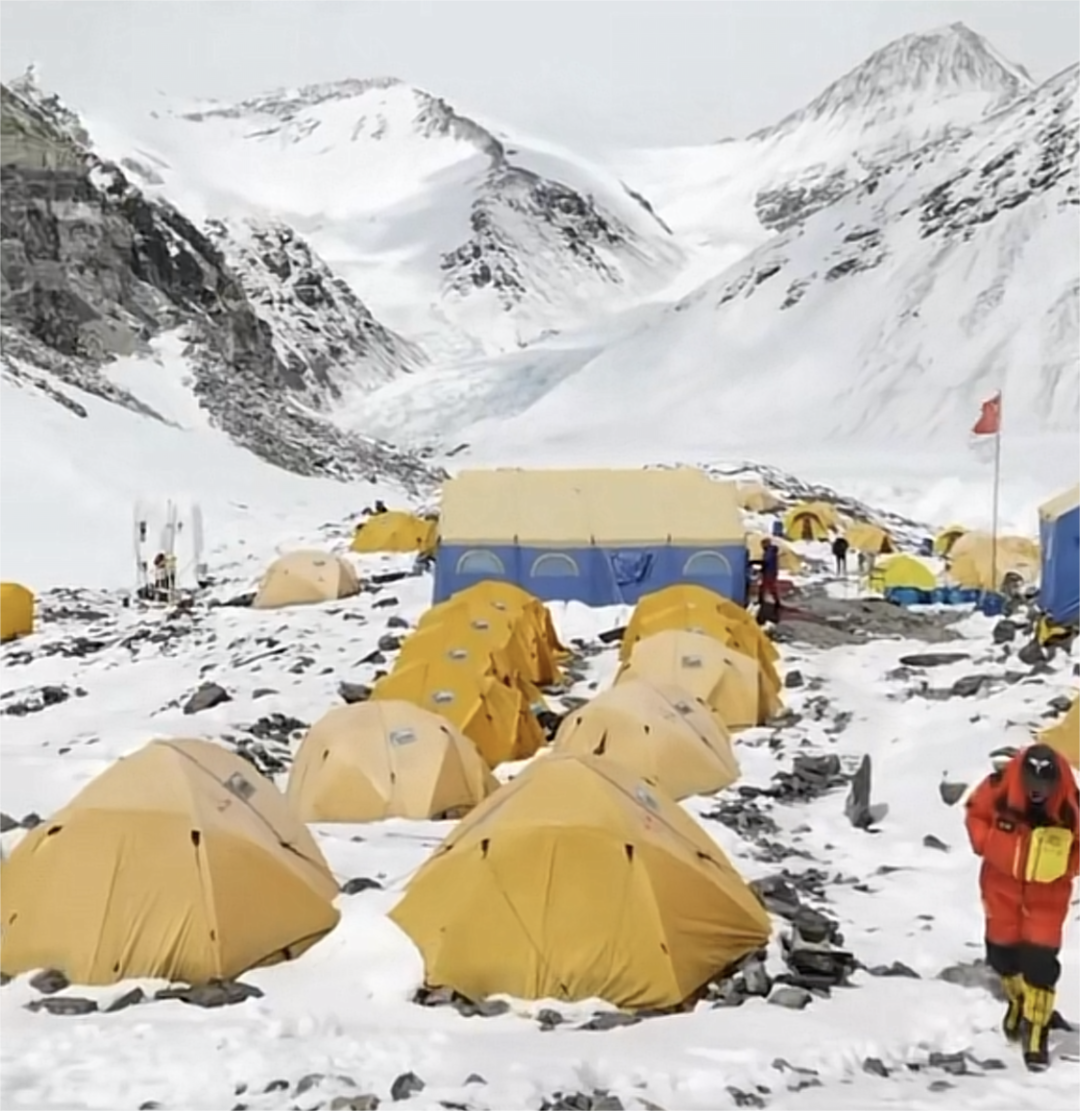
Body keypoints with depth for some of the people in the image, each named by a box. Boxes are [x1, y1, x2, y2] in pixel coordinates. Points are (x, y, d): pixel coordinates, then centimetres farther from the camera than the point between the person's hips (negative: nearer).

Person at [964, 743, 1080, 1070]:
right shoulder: (998, 789, -23)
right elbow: (976, 813, -3)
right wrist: (987, 845, -13)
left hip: (1047, 891, -2)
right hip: (1002, 882, 2)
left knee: (1040, 960, -6)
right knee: (1002, 950, 15)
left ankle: (1036, 1029, 7)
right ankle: (1018, 1000, 44)